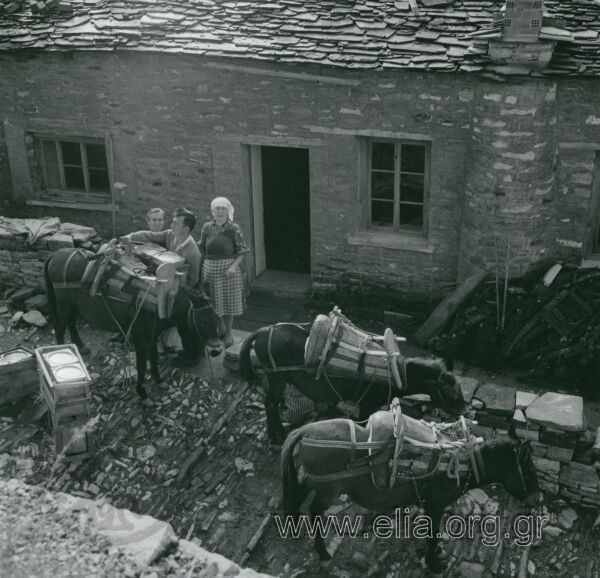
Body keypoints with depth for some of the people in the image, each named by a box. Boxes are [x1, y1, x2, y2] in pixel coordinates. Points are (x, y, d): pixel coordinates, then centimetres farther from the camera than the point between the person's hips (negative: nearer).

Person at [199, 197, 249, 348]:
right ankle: (221, 331, 29)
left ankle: (228, 335, 19)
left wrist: (234, 266, -20)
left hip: (228, 269, -3)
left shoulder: (234, 228, -7)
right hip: (210, 268, 3)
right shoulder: (207, 227, 3)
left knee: (228, 301, 5)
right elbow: (202, 250, 11)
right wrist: (199, 267, 7)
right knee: (213, 302, 10)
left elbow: (242, 251, -6)